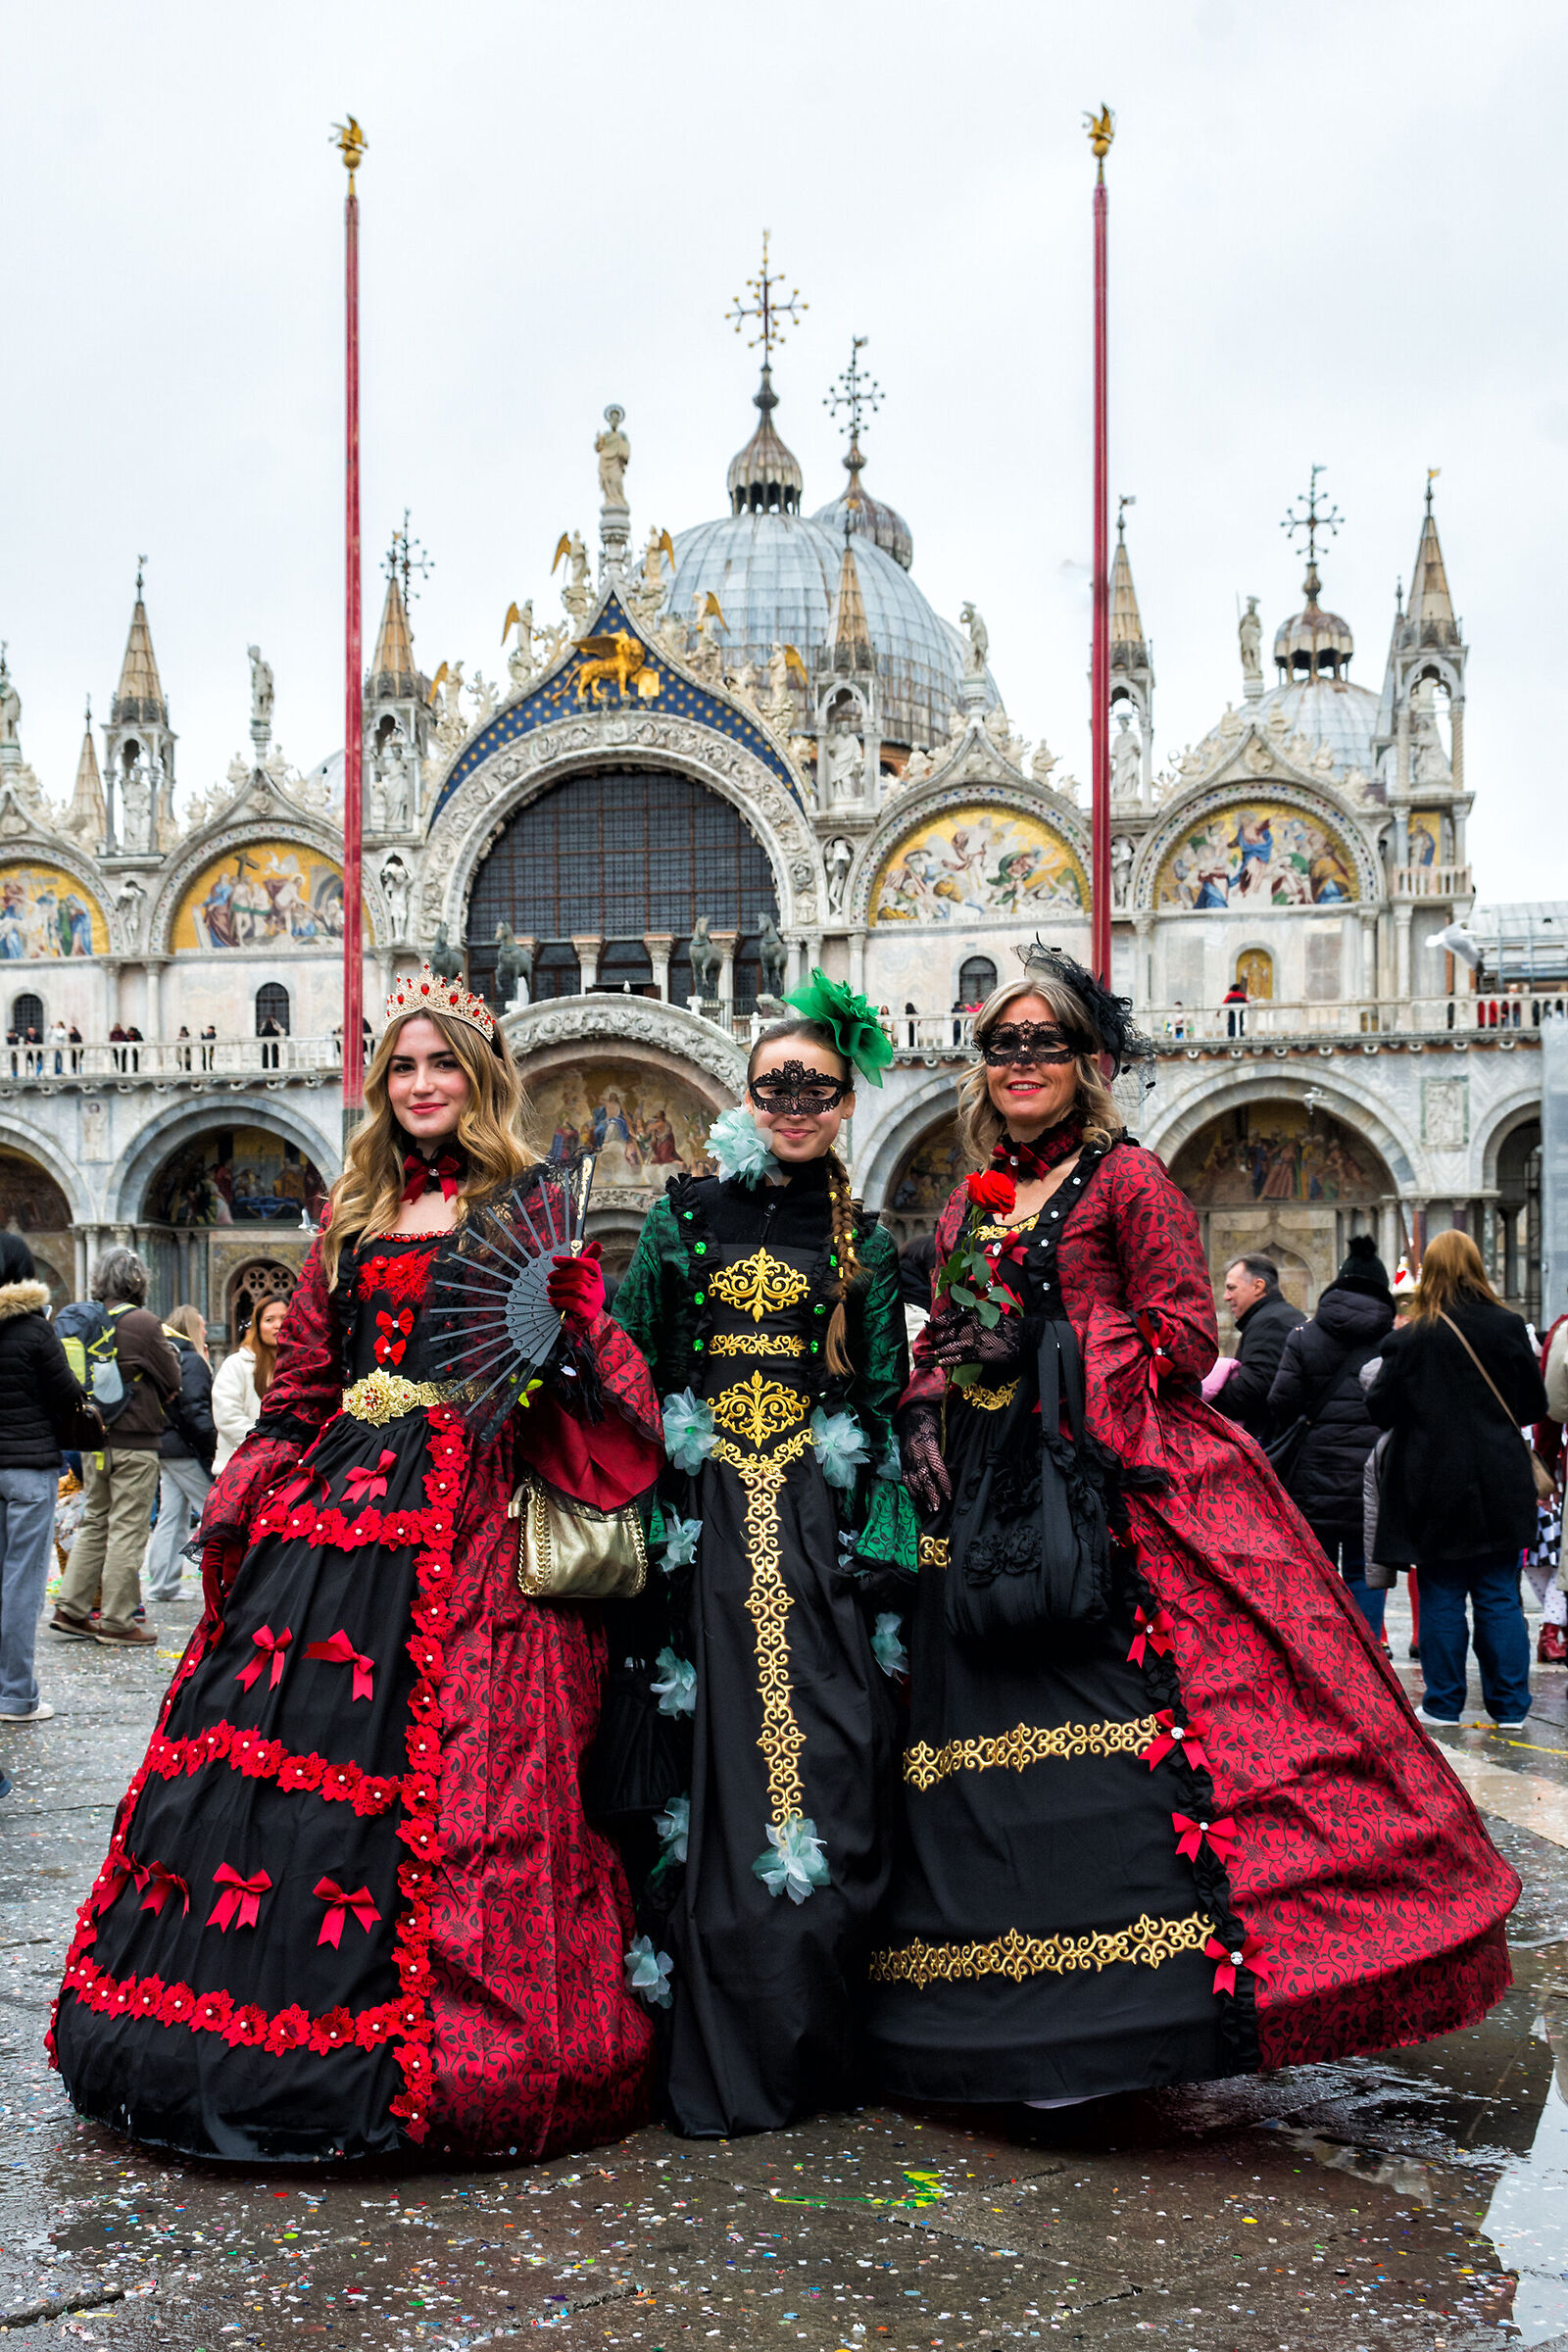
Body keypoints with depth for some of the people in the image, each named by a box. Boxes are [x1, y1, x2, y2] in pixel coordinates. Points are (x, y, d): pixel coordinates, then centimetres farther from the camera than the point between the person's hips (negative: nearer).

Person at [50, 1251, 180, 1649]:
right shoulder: (142, 1323, -13)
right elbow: (172, 1381, -5)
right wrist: (169, 1350, 12)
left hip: (94, 1438, 7)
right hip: (135, 1441, -7)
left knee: (94, 1523, 17)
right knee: (127, 1529, -1)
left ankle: (71, 1609, 17)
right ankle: (117, 1623, 2)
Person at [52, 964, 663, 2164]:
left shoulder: (522, 1210, 5)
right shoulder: (356, 1217, 18)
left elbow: (582, 1365, -1)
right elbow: (303, 1379, 19)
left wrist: (564, 1311, -21)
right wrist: (243, 1514, 12)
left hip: (469, 1519, -5)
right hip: (335, 1501, 5)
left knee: (444, 1765, -7)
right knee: (264, 1728, 0)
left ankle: (430, 2055, 4)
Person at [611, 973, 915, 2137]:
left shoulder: (864, 1244, 11)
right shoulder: (687, 1217, 8)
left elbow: (883, 1408, 8)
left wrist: (881, 1551, 0)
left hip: (818, 1521, 1)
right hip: (707, 1522, -1)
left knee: (829, 1771, -2)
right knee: (716, 1769, -2)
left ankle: (817, 2053, 12)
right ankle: (719, 2064, 7)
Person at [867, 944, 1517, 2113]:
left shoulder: (1128, 1178, 1)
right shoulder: (968, 1206, 18)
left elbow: (1183, 1336, -6)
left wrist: (1036, 1348, -11)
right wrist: (926, 1419, 3)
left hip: (1113, 1491, -5)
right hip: (986, 1503, 6)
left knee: (1122, 1730, -14)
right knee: (989, 1727, 3)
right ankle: (1029, 2028, 13)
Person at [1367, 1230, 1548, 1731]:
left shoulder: (1410, 1338, -9)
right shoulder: (1508, 1328, -2)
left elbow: (1380, 1409, -4)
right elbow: (1535, 1405, 6)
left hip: (1435, 1488, -2)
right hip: (1499, 1490, 2)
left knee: (1441, 1597, 6)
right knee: (1500, 1598, 6)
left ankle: (1443, 1705, 10)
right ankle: (1510, 1707, 8)